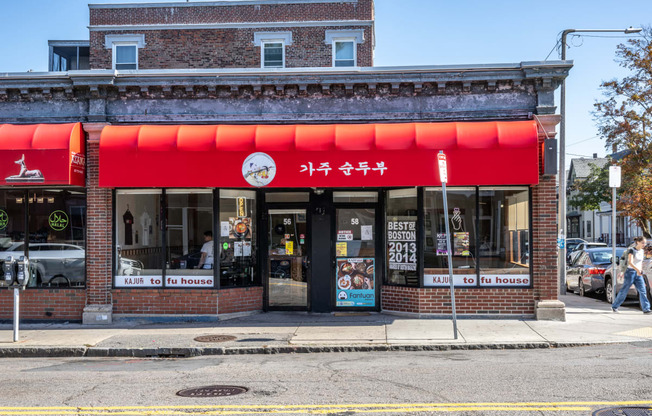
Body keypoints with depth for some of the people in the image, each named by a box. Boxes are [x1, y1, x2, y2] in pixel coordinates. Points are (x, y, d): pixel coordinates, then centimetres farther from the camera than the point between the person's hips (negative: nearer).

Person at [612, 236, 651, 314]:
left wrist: (641, 271, 20)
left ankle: (646, 309, -5)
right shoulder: (631, 250, -10)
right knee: (624, 291, 0)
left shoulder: (642, 251, 11)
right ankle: (614, 306, 11)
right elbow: (630, 262, -22)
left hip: (638, 274, 6)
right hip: (630, 272, -6)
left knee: (642, 291, -5)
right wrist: (637, 269, -36)